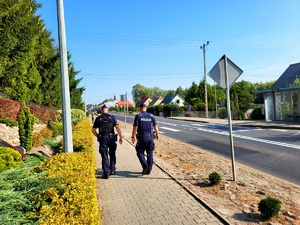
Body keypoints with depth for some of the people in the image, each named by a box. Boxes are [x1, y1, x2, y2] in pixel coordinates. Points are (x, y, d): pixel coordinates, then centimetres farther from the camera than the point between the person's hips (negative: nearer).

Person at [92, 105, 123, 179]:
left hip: (102, 139, 0)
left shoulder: (98, 118, 3)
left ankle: (106, 173, 4)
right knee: (112, 155, 18)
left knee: (104, 156, 4)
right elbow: (117, 127, -7)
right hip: (111, 138, 1)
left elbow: (93, 130, 3)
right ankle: (112, 170, 22)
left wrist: (98, 136, 18)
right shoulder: (112, 117, 2)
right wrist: (120, 137, -4)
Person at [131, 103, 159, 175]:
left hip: (141, 138, -3)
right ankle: (148, 170, 16)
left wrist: (133, 136, -3)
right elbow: (155, 126, 4)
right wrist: (157, 134, 18)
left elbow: (135, 127, -9)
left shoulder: (138, 116, -4)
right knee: (150, 154, 11)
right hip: (150, 137, 3)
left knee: (140, 152, 11)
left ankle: (145, 165, -10)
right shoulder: (151, 116, 4)